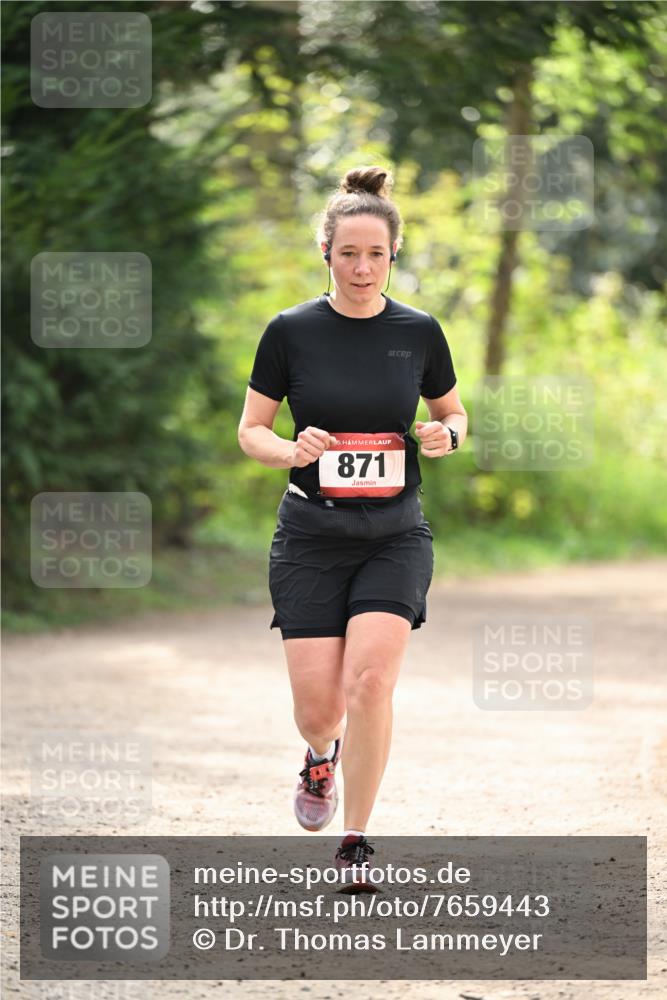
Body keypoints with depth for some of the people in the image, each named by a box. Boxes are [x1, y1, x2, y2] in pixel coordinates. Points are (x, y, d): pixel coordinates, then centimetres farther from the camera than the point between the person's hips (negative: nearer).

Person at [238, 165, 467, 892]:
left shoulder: (419, 333, 0)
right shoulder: (291, 331, -4)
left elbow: (453, 412, 14)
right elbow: (250, 430, 3)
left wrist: (445, 436, -9)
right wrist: (293, 450, -18)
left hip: (395, 538, 0)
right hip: (311, 538, 0)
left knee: (370, 681, -17)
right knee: (318, 707, -4)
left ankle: (356, 843, -2)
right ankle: (321, 760, 34)